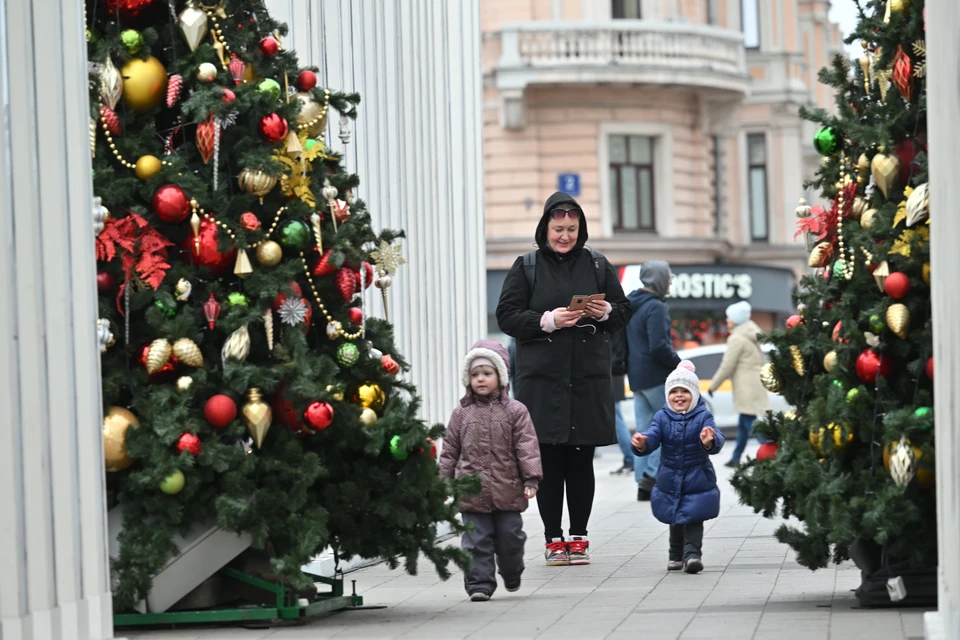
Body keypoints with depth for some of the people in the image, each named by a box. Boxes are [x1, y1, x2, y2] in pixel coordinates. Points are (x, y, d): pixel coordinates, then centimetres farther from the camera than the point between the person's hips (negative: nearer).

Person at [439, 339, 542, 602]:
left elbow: (527, 447, -4)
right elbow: (450, 451, 10)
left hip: (507, 491, -1)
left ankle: (512, 575, 32)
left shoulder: (514, 411, 0)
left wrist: (531, 479, -12)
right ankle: (479, 584, 1)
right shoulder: (462, 414, 7)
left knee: (510, 537, 8)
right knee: (476, 541, -3)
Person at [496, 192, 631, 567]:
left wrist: (606, 312, -7)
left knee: (581, 462, 2)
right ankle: (553, 539, 6)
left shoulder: (597, 266, 11)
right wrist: (548, 320, -14)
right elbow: (507, 316, 0)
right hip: (542, 377, -1)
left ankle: (579, 537, 10)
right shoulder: (526, 267, 5)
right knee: (548, 462, -1)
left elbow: (624, 311, 15)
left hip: (589, 377, 1)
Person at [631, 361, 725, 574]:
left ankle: (692, 554, -11)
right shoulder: (662, 418, -3)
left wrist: (710, 442, -50)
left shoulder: (703, 417, -11)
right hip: (670, 480, 3)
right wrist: (641, 444, -40)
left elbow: (717, 440, -25)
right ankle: (676, 555, 30)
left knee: (693, 519, -9)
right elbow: (652, 437, -16)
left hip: (697, 480, -3)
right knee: (675, 520, 16)